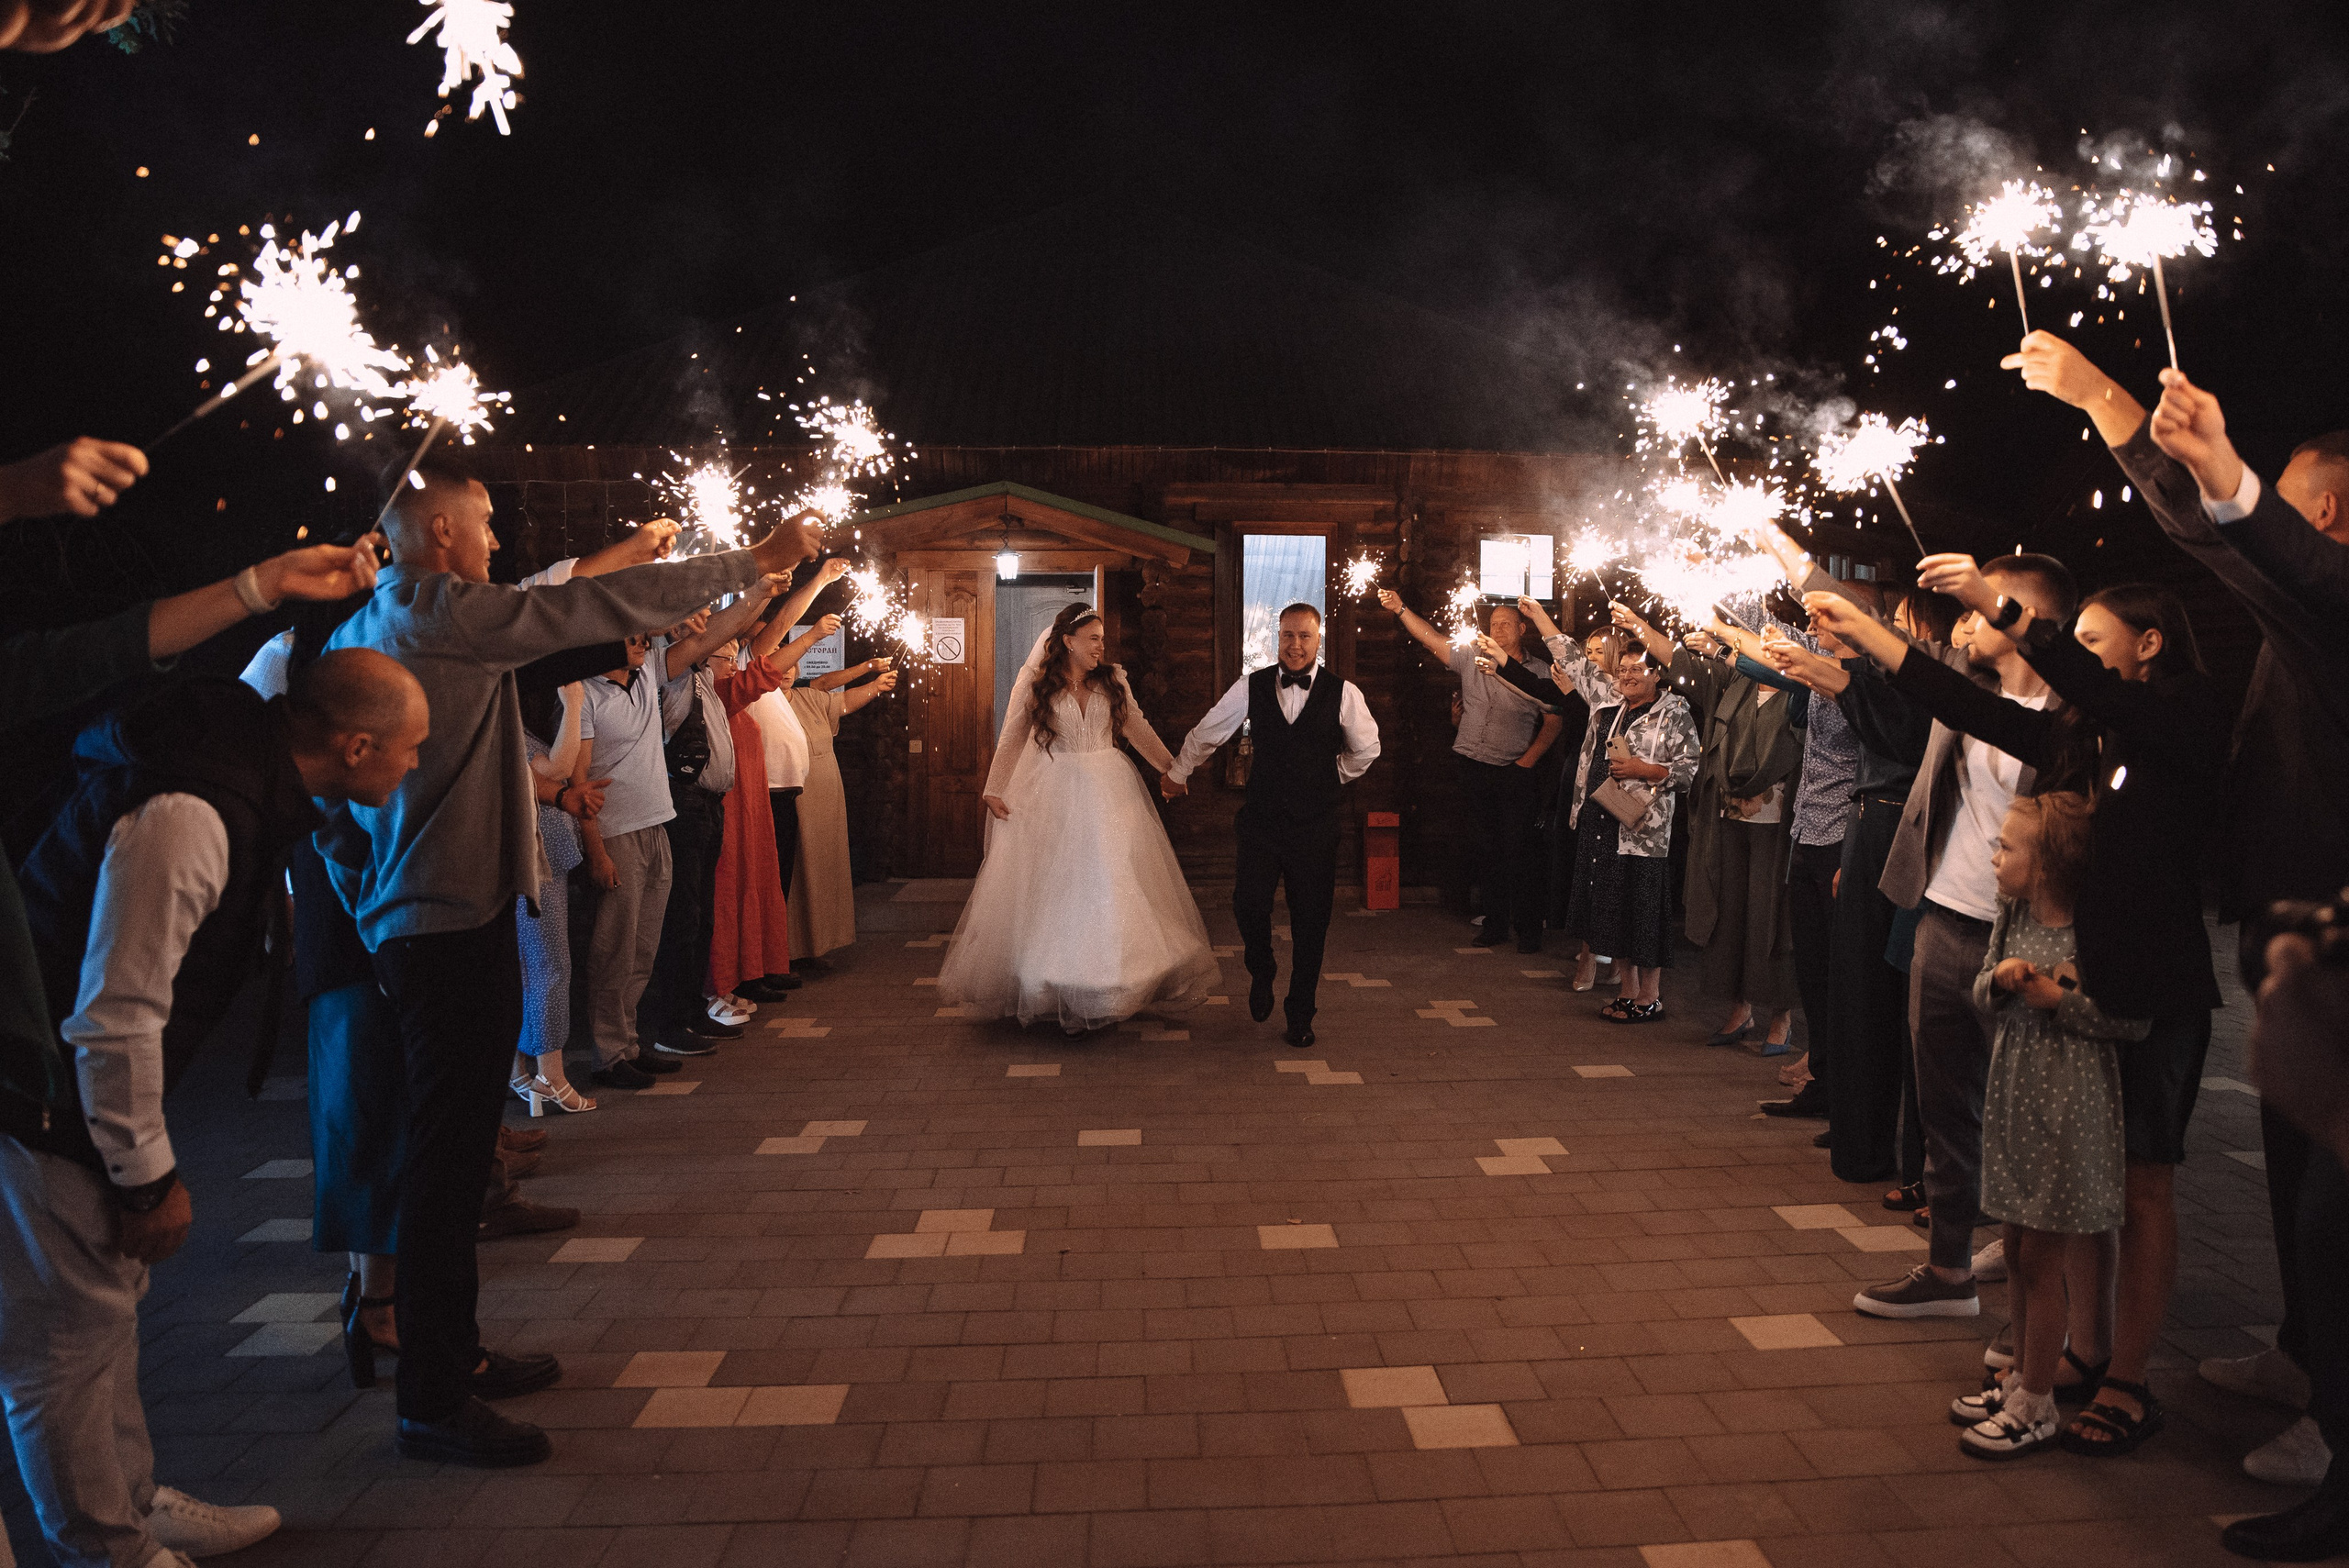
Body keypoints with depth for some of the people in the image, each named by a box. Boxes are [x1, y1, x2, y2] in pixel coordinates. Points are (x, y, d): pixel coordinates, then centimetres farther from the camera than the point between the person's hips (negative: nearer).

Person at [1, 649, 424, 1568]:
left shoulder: (250, 760, -1)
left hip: (89, 1077, 10)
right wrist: (150, 1178, -18)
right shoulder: (185, 819, -32)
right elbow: (115, 1019, -28)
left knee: (110, 1302, 22)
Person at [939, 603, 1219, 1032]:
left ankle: (1112, 986, 14)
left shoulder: (1113, 680, 5)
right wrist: (994, 790, -4)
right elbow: (1011, 739, 2)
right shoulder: (1035, 683, -2)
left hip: (1109, 793, 2)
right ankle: (1053, 987, 13)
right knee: (1053, 885, 3)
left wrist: (1172, 768, 9)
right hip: (1053, 795, -2)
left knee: (1113, 882, 3)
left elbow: (1138, 729, 11)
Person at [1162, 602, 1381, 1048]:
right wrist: (1177, 774, 22)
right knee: (1248, 905, -9)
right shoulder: (1252, 686, 0)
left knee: (1310, 923, 6)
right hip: (1261, 820, 0)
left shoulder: (1343, 692, -3)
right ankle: (1261, 973, 26)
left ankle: (1299, 1015, 26)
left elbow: (1365, 749, 12)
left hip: (1315, 824, 0)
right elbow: (1206, 733, 13)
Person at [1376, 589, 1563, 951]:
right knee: (1486, 850, 10)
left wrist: (1527, 760, -8)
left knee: (1518, 853, -3)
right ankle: (1495, 925, 19)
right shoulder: (1471, 658, 7)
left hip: (1513, 773, -3)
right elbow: (1430, 638, 5)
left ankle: (1528, 930, 8)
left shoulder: (1539, 672, 1)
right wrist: (1400, 609, -5)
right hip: (1474, 769, 3)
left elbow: (1554, 722, 0)